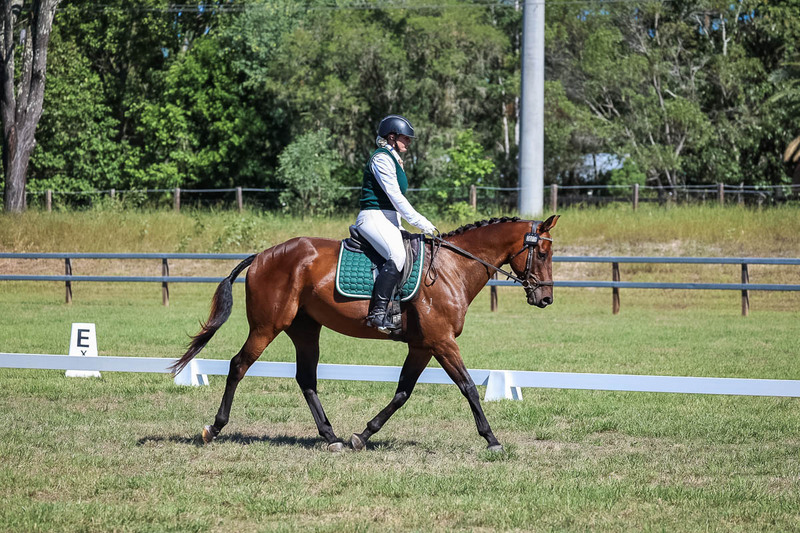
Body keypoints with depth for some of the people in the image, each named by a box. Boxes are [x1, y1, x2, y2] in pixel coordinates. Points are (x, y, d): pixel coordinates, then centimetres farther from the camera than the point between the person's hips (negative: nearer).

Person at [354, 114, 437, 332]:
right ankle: (378, 312, -36)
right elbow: (395, 196, -15)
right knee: (397, 255, -32)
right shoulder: (381, 158, -8)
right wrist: (420, 222, -15)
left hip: (389, 221, 11)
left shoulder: (393, 160, 23)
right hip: (374, 218, -11)